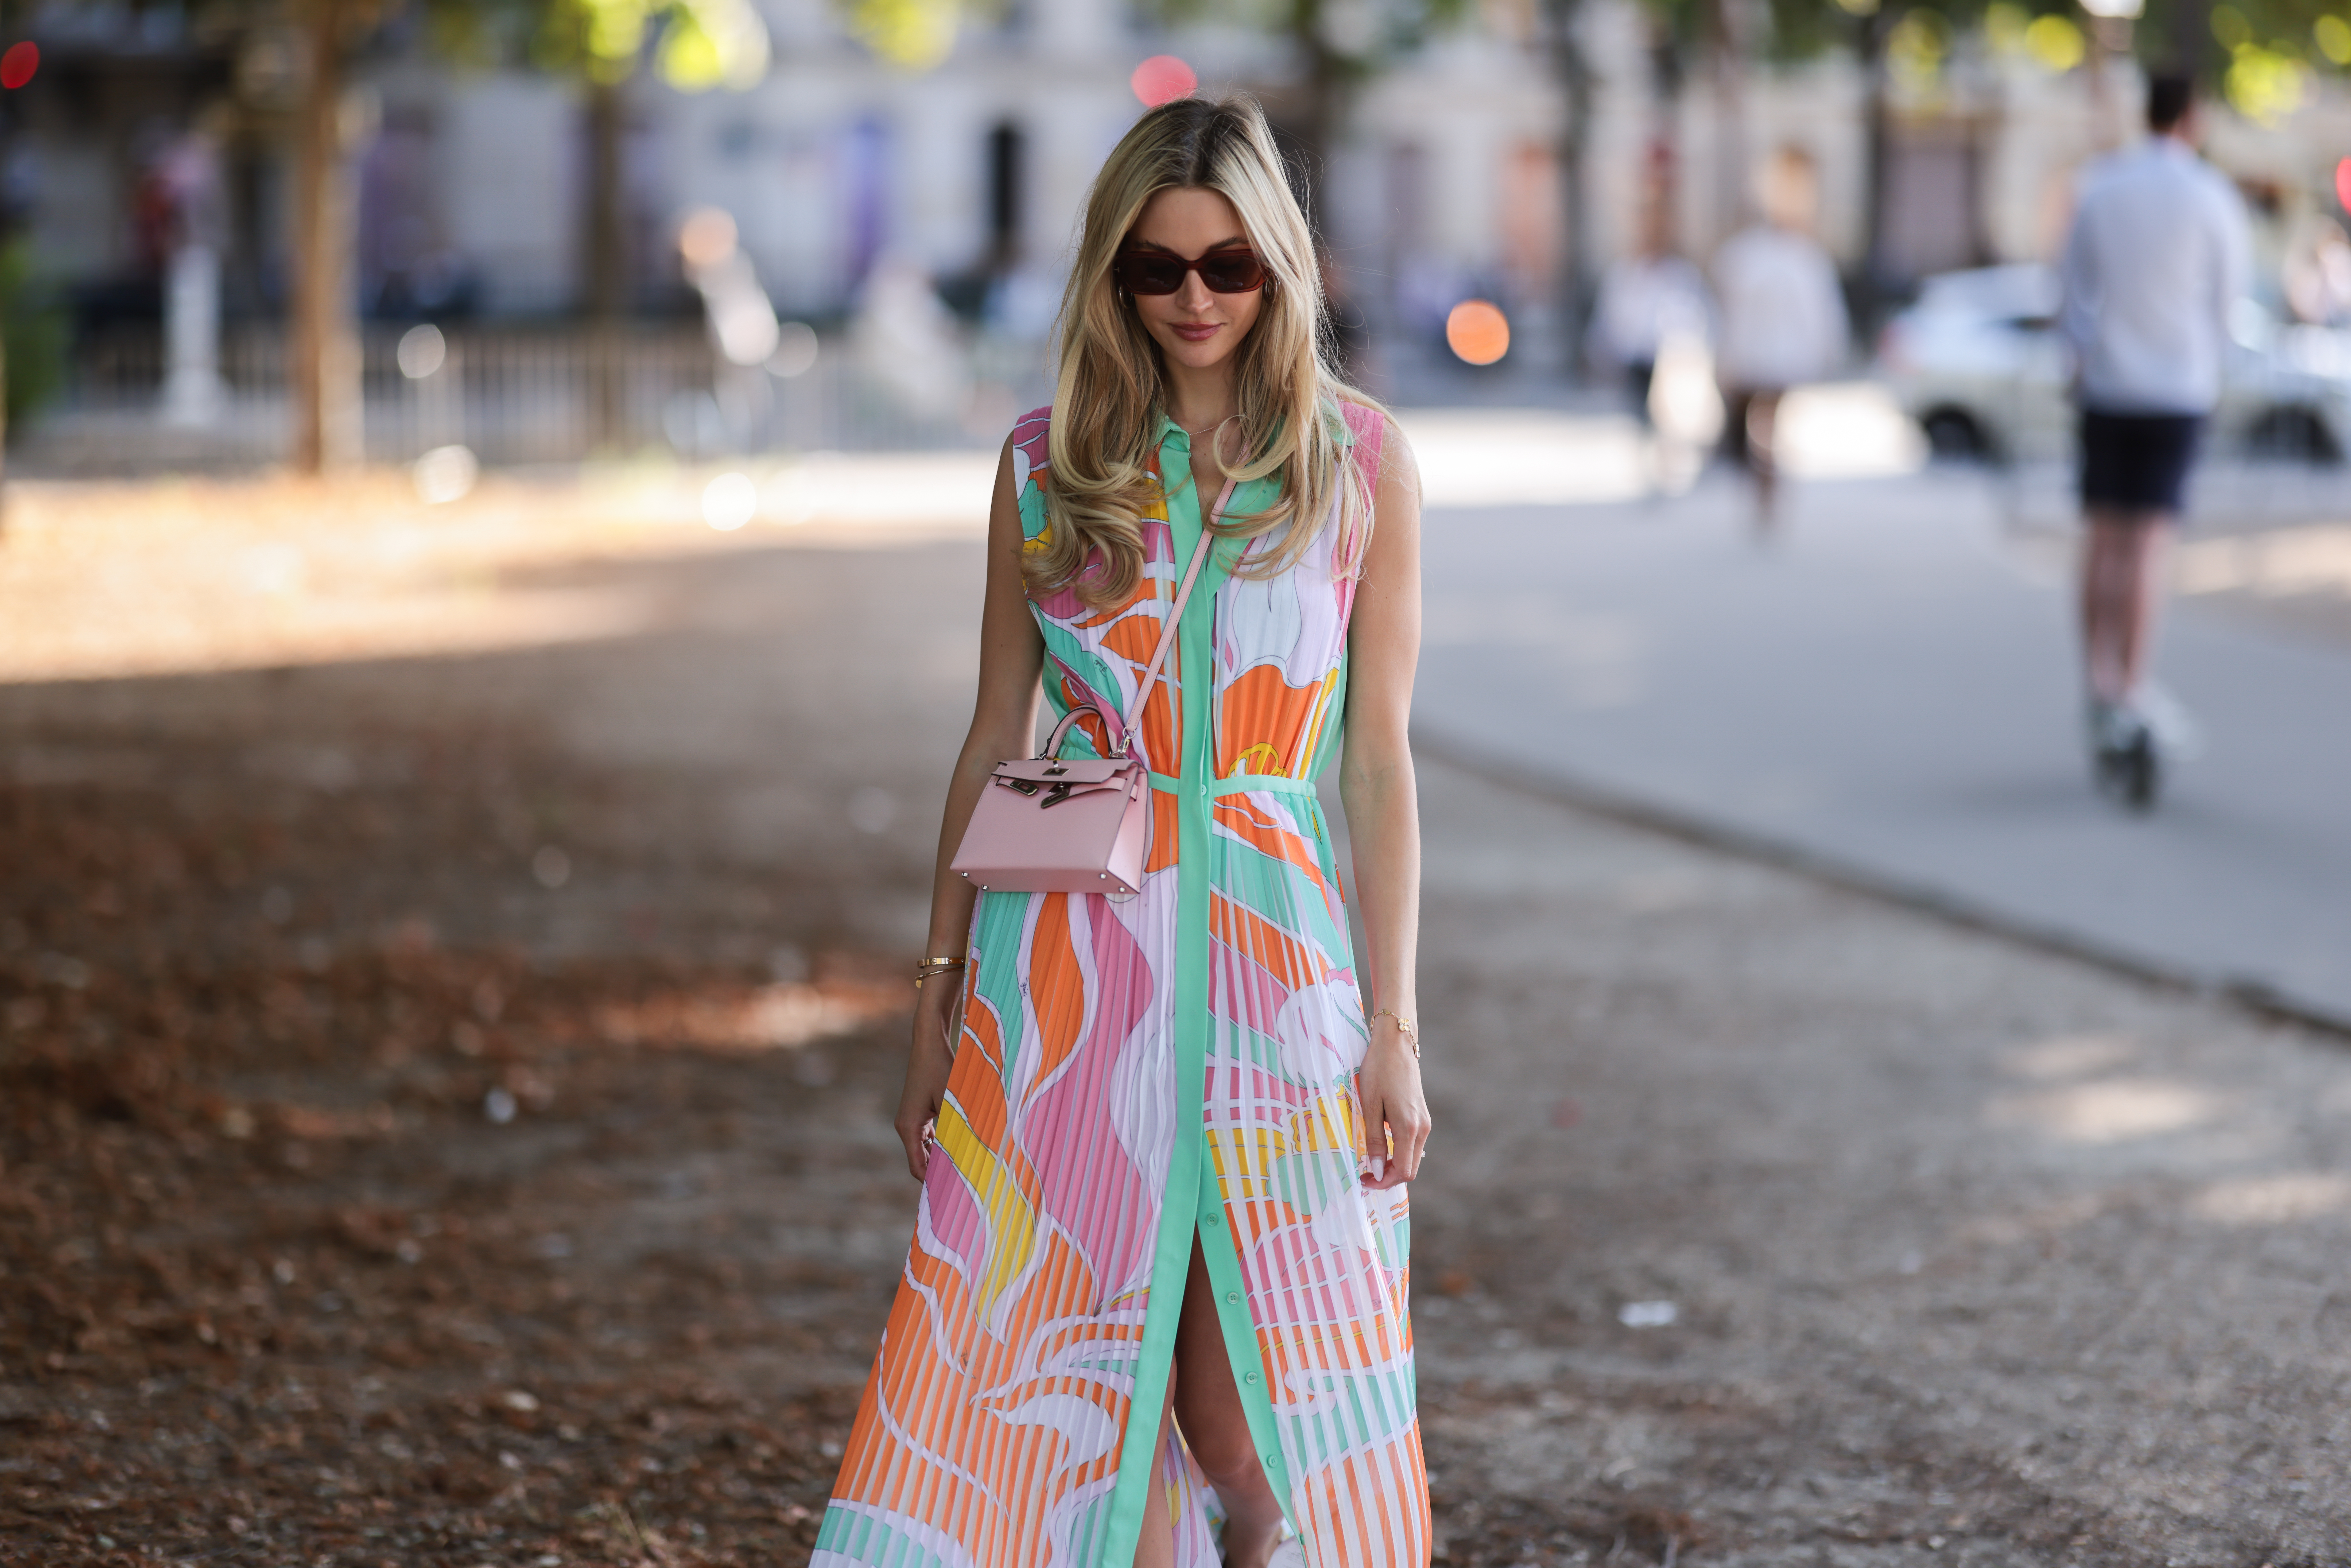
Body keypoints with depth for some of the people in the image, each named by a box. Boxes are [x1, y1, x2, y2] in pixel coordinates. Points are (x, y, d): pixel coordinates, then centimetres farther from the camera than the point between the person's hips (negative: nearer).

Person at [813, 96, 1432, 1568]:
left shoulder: (1360, 464, 3)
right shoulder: (1049, 465, 6)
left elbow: (1378, 757, 2)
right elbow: (996, 741, 11)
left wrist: (1393, 1021, -3)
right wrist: (941, 996, 9)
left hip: (1276, 950, -1)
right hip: (1072, 959, 1)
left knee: (1245, 1419, -1)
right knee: (1079, 1390, 0)